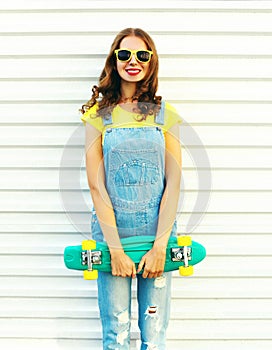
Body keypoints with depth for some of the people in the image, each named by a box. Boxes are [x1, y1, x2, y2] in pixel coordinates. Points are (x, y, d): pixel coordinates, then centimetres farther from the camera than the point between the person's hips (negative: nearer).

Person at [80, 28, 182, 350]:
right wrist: (115, 248, -9)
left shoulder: (165, 114, 5)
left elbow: (173, 182, -1)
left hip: (157, 230, 1)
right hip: (111, 230, -1)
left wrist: (159, 246, -9)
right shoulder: (99, 115, 2)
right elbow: (96, 186, -4)